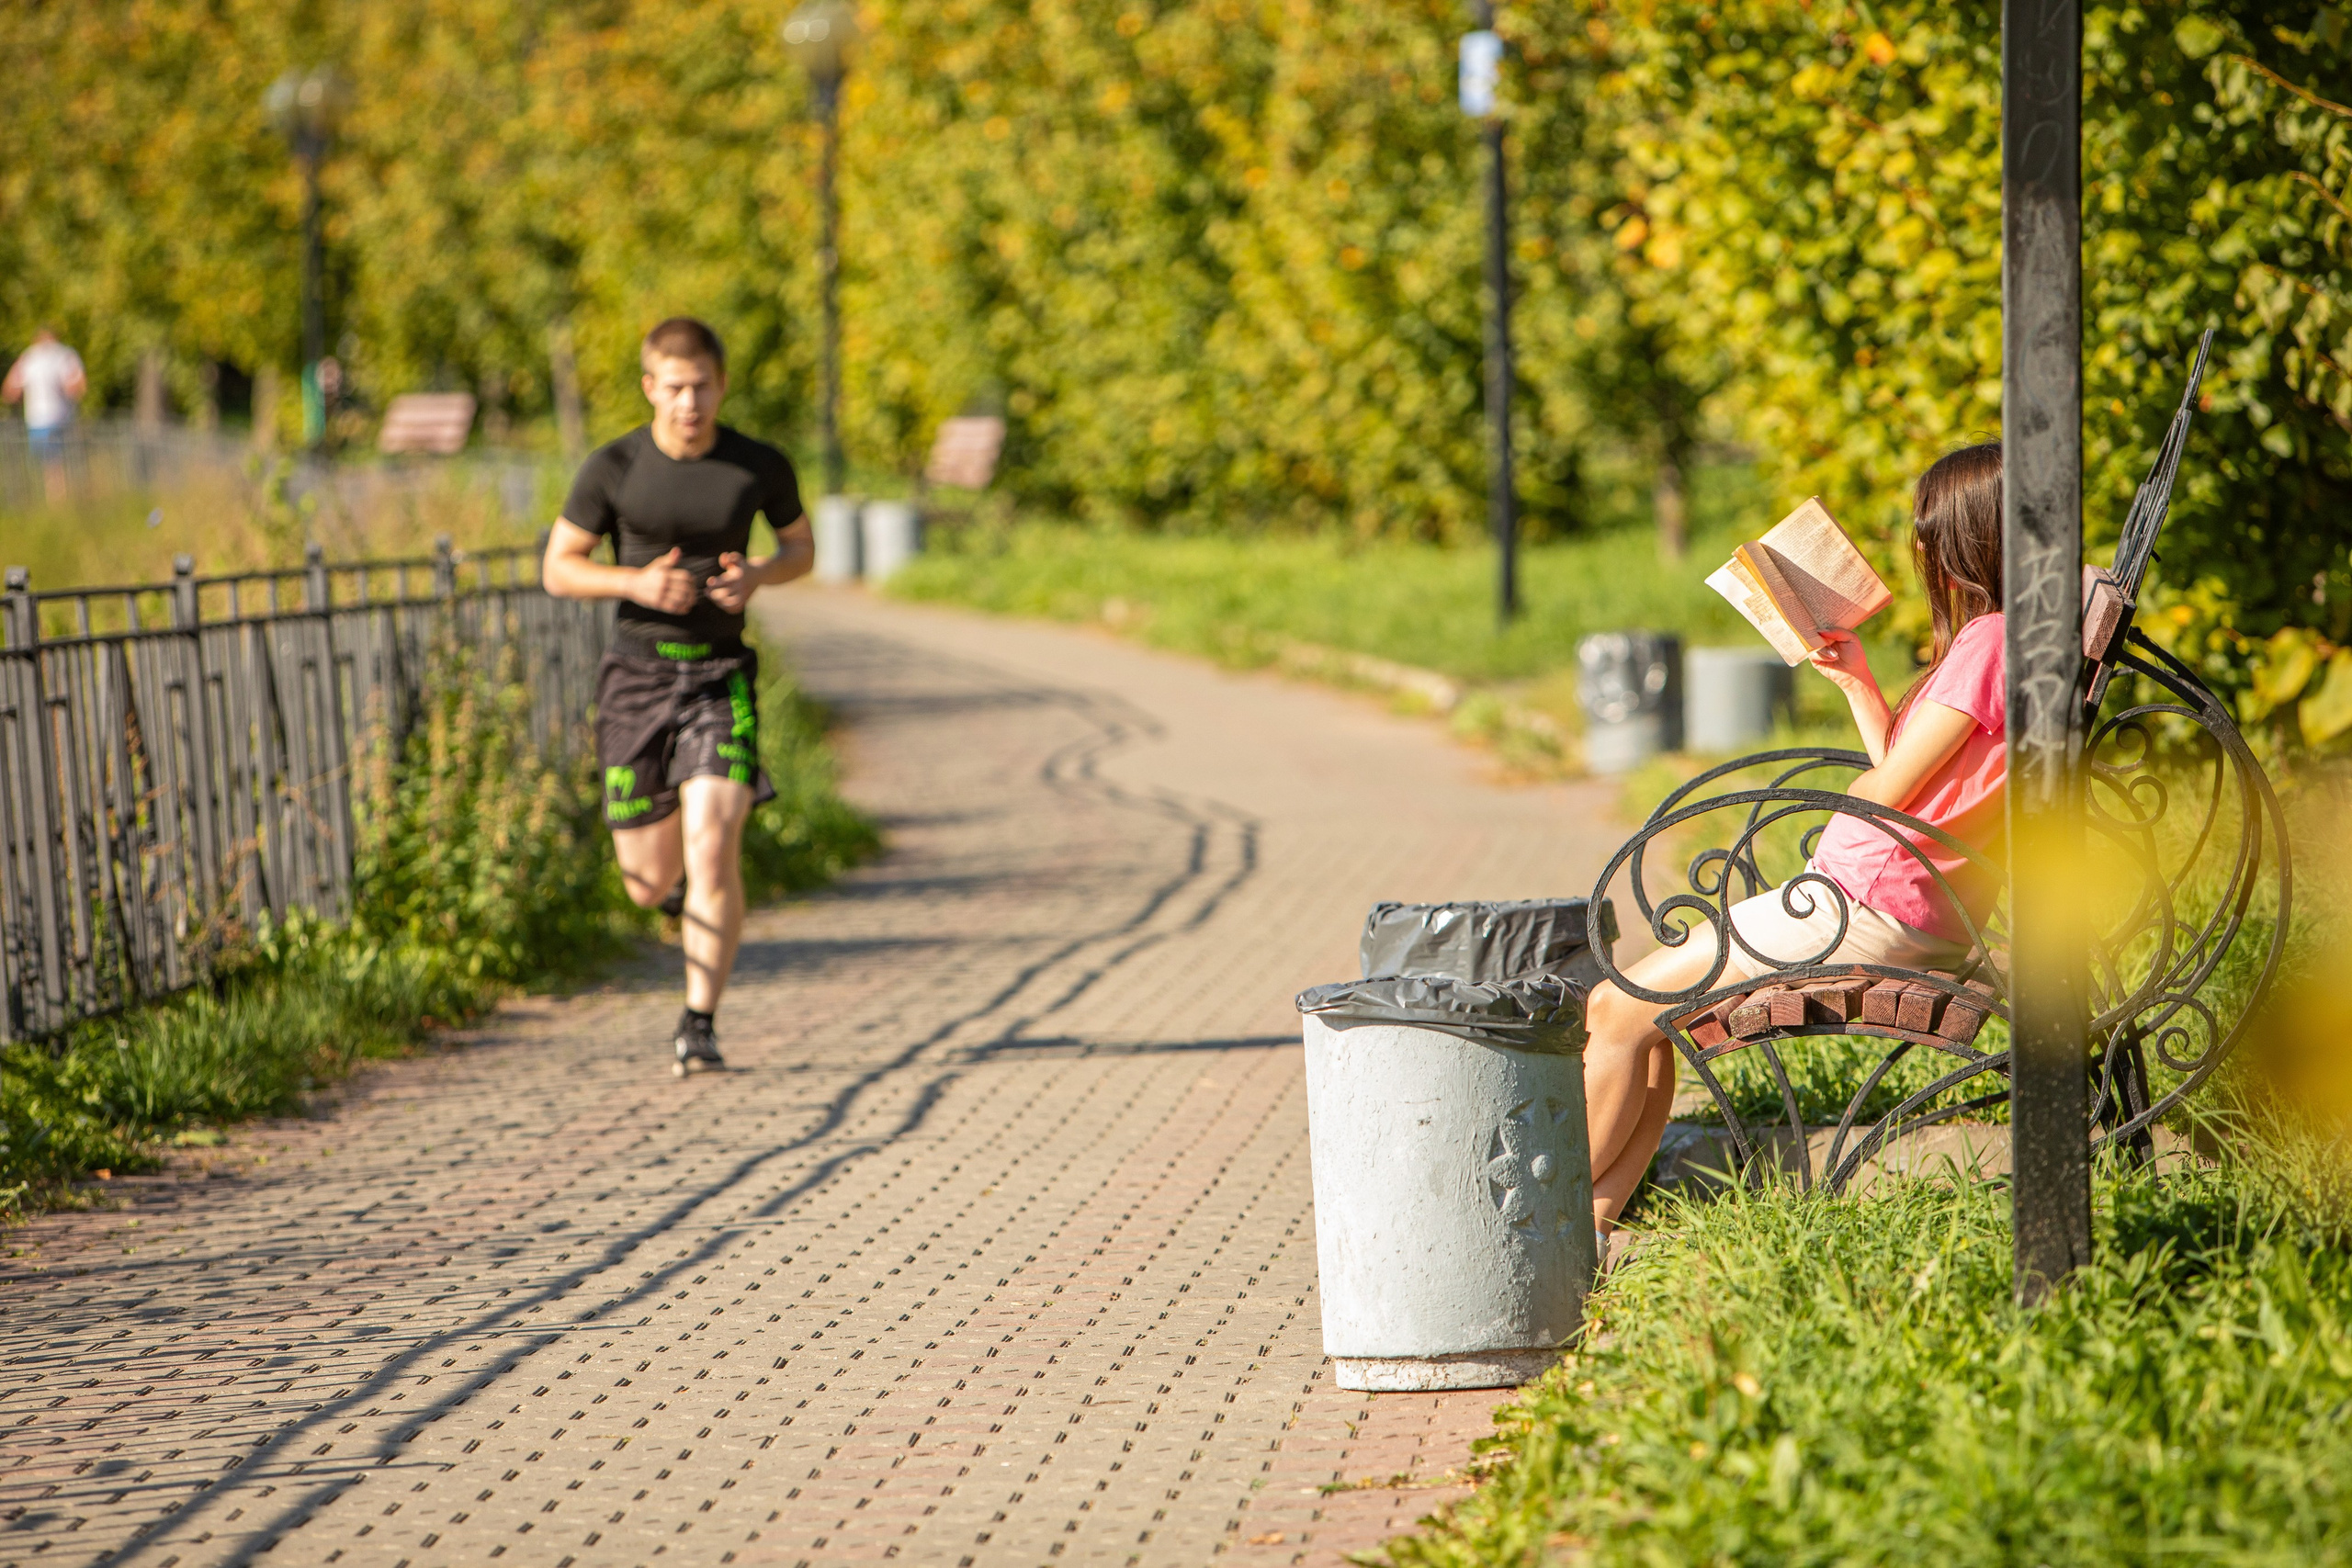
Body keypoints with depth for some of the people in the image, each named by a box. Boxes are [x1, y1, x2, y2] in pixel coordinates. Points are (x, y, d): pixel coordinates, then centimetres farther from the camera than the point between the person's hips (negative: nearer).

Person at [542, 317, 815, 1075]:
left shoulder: (760, 467, -2)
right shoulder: (613, 467, -5)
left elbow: (801, 546, 14)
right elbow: (557, 569, 2)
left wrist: (759, 575, -9)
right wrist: (635, 583, -17)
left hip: (720, 674, -1)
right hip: (638, 671, 1)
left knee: (712, 850, -18)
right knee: (650, 883, 6)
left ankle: (699, 1024, -9)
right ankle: (680, 876, 44)